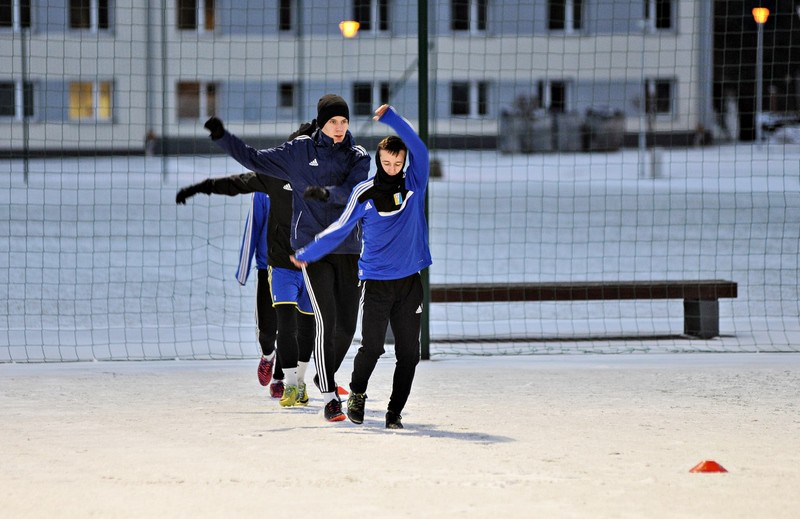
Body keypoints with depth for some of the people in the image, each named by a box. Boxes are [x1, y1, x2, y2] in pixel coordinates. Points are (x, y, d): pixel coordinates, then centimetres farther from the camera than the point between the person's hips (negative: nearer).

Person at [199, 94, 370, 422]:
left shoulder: (358, 157, 5)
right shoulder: (299, 151, 5)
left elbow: (352, 192, -13)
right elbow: (255, 160, 11)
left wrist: (326, 193, -32)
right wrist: (222, 137, 3)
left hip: (348, 249, 2)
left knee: (347, 324, 2)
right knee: (325, 320, -13)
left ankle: (326, 376, 30)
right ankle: (329, 398, -9)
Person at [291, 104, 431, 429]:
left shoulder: (414, 184, 4)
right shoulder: (364, 193, 1)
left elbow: (419, 148, -10)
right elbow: (339, 230, 9)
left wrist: (390, 117, -19)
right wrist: (306, 255, 14)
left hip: (410, 281, 2)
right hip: (375, 282, -2)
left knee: (408, 353, 0)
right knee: (372, 347, -6)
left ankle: (395, 411, 11)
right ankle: (357, 394, 20)